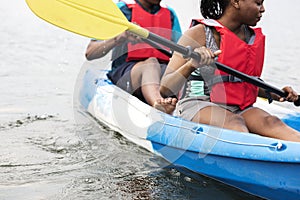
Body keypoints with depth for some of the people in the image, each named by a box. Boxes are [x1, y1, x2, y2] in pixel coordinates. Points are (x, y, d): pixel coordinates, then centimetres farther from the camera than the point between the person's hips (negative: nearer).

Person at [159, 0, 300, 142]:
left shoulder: (254, 37, 12)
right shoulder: (199, 33, -8)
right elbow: (165, 89, -13)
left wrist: (274, 94, 11)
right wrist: (191, 65, -32)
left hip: (238, 109, 5)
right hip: (196, 106, -5)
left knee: (269, 122, -26)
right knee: (235, 122, -35)